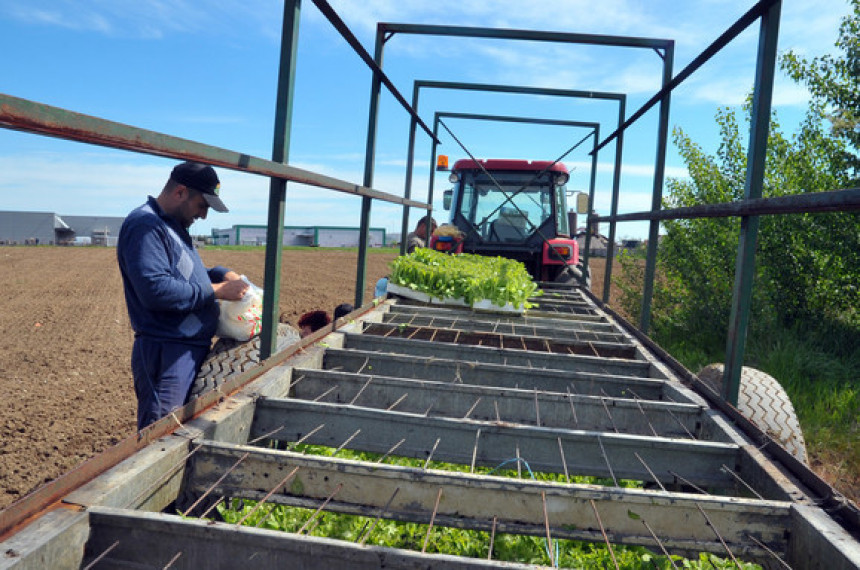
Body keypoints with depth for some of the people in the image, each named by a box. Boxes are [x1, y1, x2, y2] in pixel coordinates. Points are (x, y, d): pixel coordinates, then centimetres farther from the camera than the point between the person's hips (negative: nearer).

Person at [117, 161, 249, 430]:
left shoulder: (173, 225, 17)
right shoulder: (144, 225, -15)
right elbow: (155, 290, -26)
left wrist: (220, 273, 7)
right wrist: (216, 291, -19)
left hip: (191, 351, 10)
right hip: (165, 355, -10)